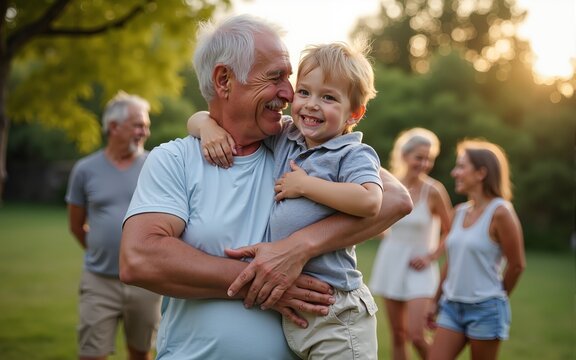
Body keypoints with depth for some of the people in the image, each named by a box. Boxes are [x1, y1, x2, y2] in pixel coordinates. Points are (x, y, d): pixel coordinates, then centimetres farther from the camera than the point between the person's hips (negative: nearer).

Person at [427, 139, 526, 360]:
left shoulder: (500, 212, -11)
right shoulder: (460, 212, 9)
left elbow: (517, 264, -8)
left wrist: (497, 297, 5)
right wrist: (437, 301, 16)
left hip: (484, 309, -6)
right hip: (452, 306, 6)